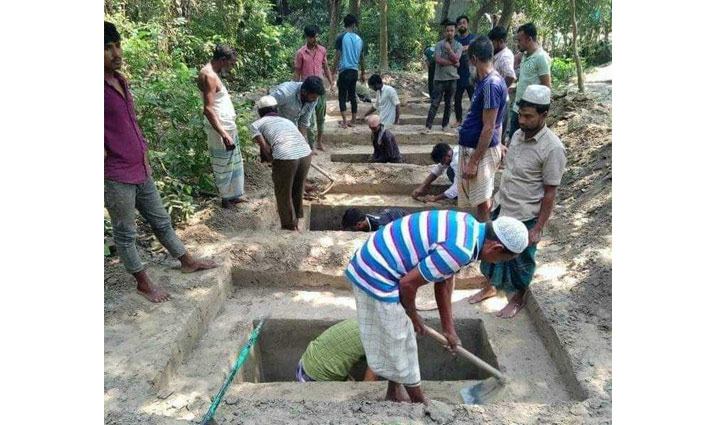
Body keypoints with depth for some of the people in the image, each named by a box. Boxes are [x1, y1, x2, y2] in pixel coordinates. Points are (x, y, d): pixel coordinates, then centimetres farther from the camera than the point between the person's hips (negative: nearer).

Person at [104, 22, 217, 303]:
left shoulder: (120, 80, 8)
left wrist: (144, 156, 15)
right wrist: (105, 177, -20)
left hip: (140, 171, 8)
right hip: (116, 177, -8)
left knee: (161, 221, 20)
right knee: (125, 233, 9)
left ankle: (187, 261, 35)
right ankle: (143, 283, 22)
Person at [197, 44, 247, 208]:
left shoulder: (212, 73, 11)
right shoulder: (209, 75, -20)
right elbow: (208, 109, -28)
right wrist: (224, 135, -33)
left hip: (227, 125, 10)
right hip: (220, 128, -10)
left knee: (234, 162, 19)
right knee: (224, 165, 5)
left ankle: (235, 194, 31)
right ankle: (227, 198, 19)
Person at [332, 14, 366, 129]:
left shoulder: (341, 38, -7)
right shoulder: (359, 39, 7)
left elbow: (337, 57, -11)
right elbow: (362, 58, 13)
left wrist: (333, 71, -4)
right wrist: (363, 73, 23)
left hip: (344, 71, -5)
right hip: (355, 71, 5)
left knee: (342, 96, 2)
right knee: (352, 95, 13)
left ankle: (344, 121, -2)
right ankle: (353, 121, 16)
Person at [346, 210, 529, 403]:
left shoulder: (471, 227, 5)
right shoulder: (460, 250, -26)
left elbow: (444, 281, 14)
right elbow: (408, 283, -21)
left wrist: (449, 329, 19)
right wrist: (413, 316, -1)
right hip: (377, 276, -10)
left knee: (395, 339, 23)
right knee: (398, 343, 9)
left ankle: (393, 395, 40)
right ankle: (419, 402, 28)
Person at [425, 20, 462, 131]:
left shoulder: (458, 45, 3)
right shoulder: (439, 44, -2)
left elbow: (456, 59, -12)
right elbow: (438, 60, -15)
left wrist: (449, 49, -17)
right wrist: (453, 63, -12)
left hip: (452, 78, 2)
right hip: (440, 78, -2)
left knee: (448, 103, 10)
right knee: (435, 103, -3)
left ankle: (445, 124, 19)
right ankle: (428, 125, -2)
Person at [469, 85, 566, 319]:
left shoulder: (552, 148, -23)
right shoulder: (518, 135, -1)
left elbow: (550, 192, -18)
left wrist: (538, 228, -16)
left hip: (524, 216, -6)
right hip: (501, 207, 7)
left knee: (521, 260, 13)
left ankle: (518, 299, 38)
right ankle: (490, 286, 45)